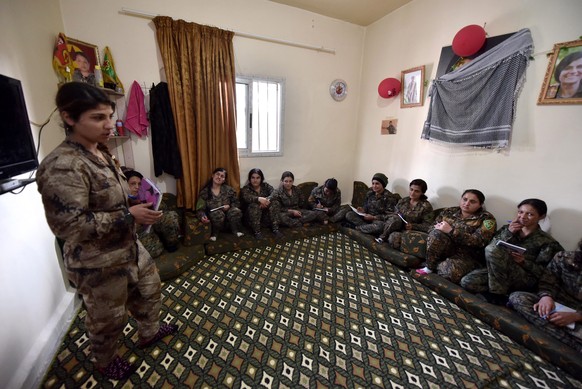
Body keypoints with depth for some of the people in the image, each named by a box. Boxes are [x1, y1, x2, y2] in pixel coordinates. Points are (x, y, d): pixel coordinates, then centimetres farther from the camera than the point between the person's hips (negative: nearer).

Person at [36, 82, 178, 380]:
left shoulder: (100, 152, 3)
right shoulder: (62, 166, -27)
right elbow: (67, 225, -29)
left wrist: (137, 206, 5)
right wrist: (129, 216, -27)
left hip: (128, 247, 8)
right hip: (97, 263, -8)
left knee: (150, 287, 26)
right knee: (108, 319, 18)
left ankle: (149, 333, 53)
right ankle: (105, 362, 49)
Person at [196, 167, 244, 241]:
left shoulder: (228, 189, 1)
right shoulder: (205, 191, -3)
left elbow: (237, 202, 7)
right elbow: (200, 209, -5)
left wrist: (229, 206, -14)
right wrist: (202, 216, -27)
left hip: (227, 214, 1)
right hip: (213, 217, -1)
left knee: (236, 211, -31)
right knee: (218, 214, -37)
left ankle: (236, 231, -6)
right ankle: (214, 234, -10)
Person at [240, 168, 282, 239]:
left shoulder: (265, 186, 4)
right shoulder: (246, 188, -4)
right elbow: (246, 197, -26)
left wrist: (268, 200, -35)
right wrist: (259, 199, -44)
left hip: (266, 215, 3)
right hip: (250, 217, -2)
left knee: (273, 202, -22)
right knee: (254, 205, -31)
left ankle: (275, 228, -24)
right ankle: (257, 231, -30)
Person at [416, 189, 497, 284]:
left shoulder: (486, 219, -1)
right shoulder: (449, 211, 9)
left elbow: (480, 241, -17)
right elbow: (432, 229, 10)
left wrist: (451, 231, -23)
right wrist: (439, 229, -14)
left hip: (468, 256, -3)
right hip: (446, 250, 3)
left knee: (449, 271, -37)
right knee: (437, 233, -31)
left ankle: (436, 266, -3)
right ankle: (429, 267, -16)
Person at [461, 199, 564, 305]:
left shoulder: (546, 241, 2)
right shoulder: (508, 228, 10)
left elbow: (542, 271, -2)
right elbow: (490, 246, -3)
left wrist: (524, 262, -21)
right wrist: (508, 233, -12)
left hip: (526, 280, -3)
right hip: (499, 273, 3)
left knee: (492, 249, -33)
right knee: (467, 282, -28)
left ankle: (497, 294, -20)